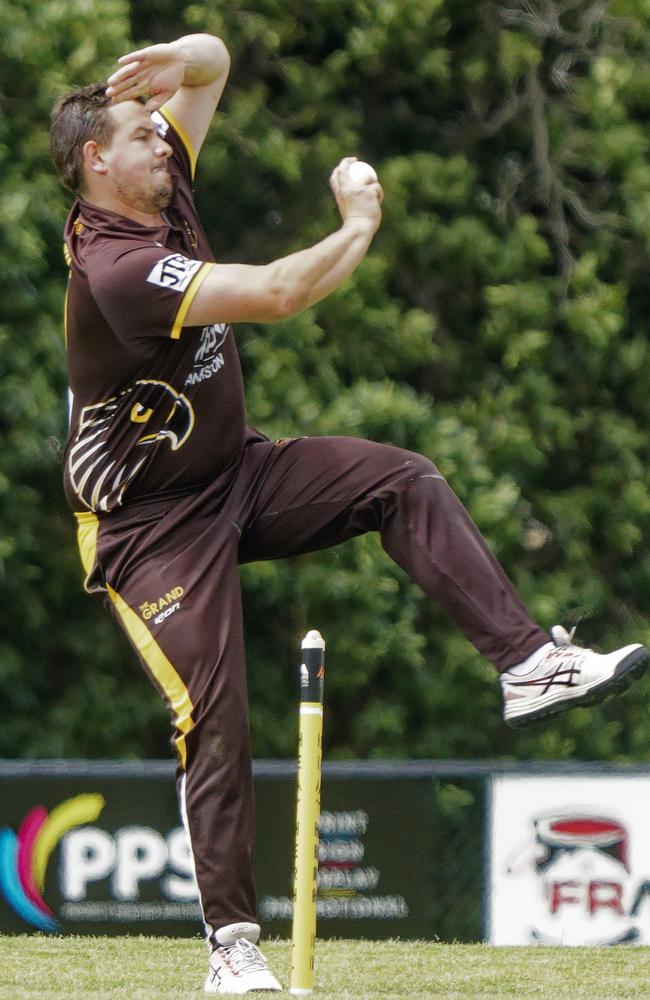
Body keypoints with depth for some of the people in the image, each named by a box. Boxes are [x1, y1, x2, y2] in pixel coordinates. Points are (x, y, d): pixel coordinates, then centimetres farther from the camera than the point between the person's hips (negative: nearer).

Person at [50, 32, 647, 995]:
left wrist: (184, 60, -16)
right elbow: (276, 293, -34)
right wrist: (360, 227, -17)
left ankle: (527, 662, -14)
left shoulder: (163, 187, -1)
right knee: (215, 722, -13)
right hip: (148, 525, -9)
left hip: (235, 473, 9)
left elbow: (213, 61, 9)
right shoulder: (113, 265, -28)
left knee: (404, 482, -8)